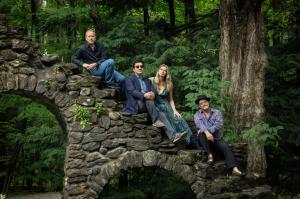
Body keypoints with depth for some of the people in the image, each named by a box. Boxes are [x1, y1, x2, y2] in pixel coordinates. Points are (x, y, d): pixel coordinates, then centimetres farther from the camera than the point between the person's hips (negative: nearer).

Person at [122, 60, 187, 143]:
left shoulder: (147, 81, 26)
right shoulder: (129, 79, 9)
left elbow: (154, 91, 11)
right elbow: (132, 91, -9)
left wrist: (152, 94, -17)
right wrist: (144, 95, -28)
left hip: (147, 105, 5)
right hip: (136, 104, -4)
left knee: (161, 115, -22)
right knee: (148, 99, -35)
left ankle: (173, 135, -37)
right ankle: (155, 121, -29)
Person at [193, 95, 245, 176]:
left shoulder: (217, 112, 6)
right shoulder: (197, 115, 6)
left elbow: (219, 125, -11)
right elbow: (199, 125, -16)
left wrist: (205, 130, -23)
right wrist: (206, 132, -37)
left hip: (216, 138, 1)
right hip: (204, 140, -1)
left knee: (226, 147, -25)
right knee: (201, 134, -32)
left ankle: (234, 169, -37)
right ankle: (210, 155, -26)